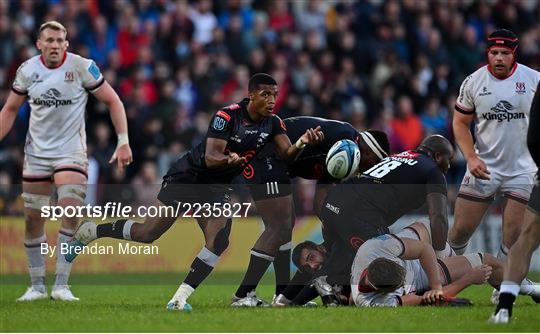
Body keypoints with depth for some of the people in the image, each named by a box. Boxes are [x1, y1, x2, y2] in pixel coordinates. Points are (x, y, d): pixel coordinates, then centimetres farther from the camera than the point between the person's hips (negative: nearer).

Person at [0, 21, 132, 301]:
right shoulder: (27, 70, -1)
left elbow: (113, 101, -3)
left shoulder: (82, 67, -10)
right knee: (33, 218, 2)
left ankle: (61, 286, -14)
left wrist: (123, 141, -9)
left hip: (71, 152, -3)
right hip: (36, 151, 3)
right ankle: (37, 286, 15)